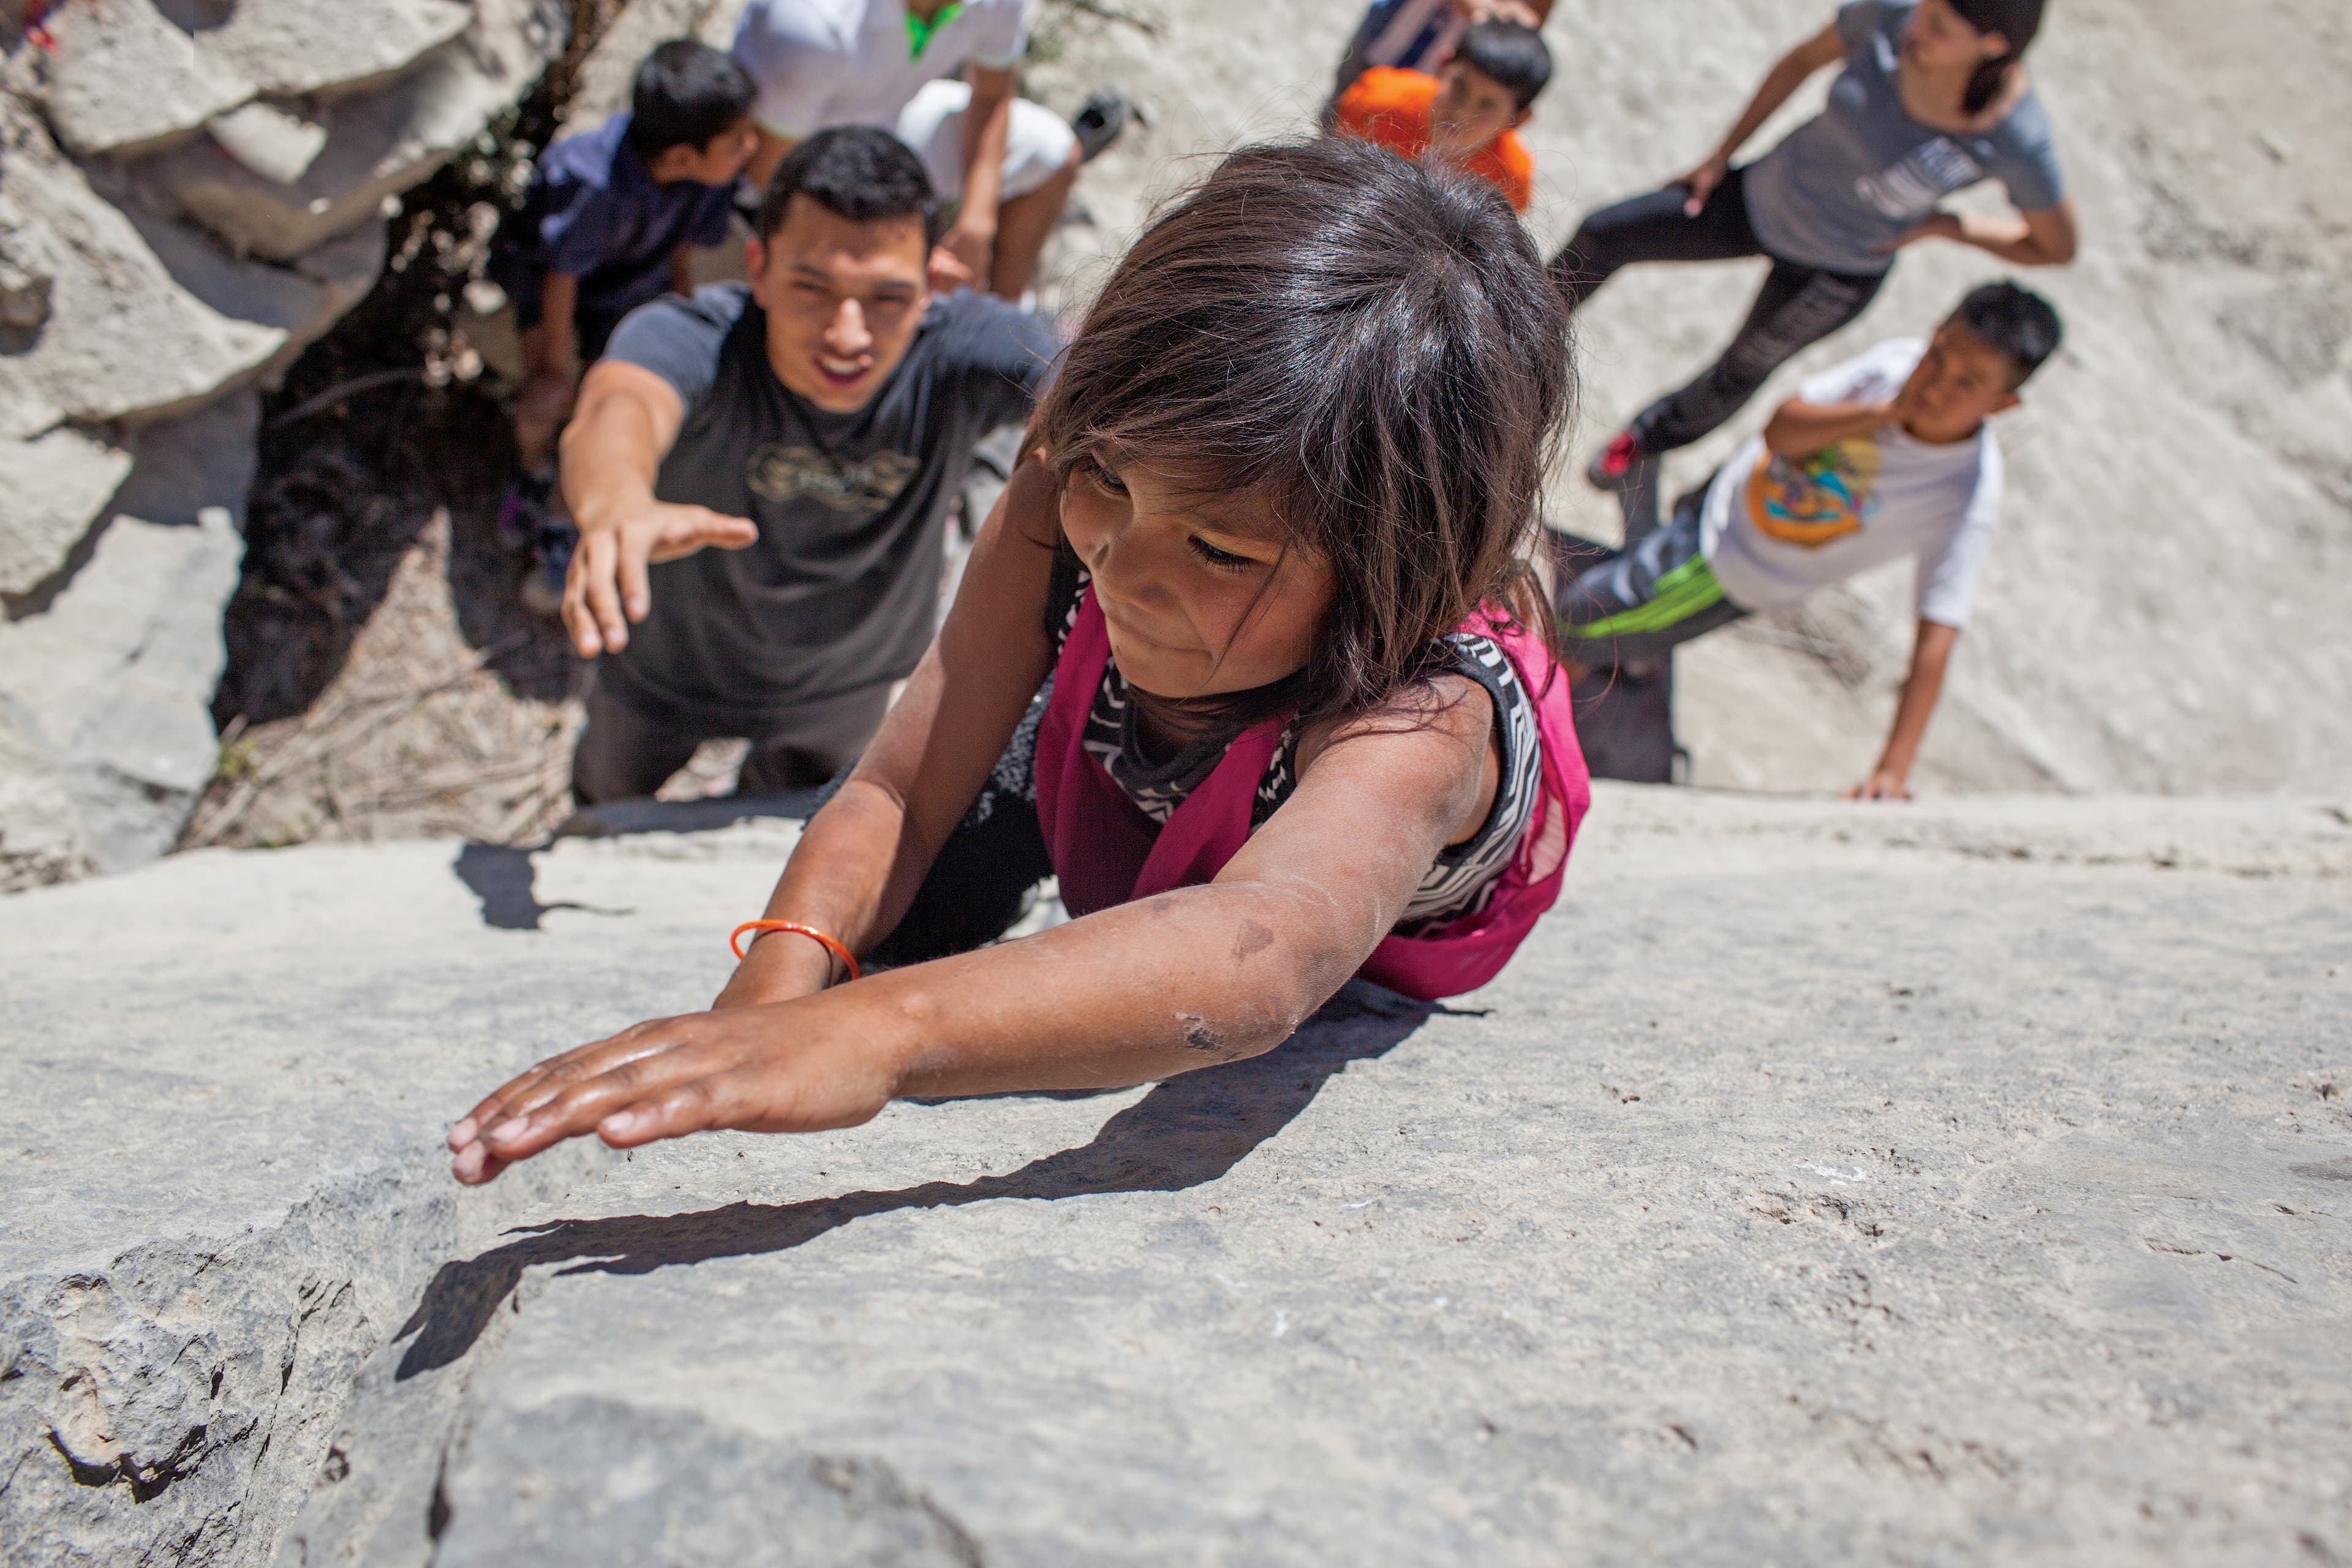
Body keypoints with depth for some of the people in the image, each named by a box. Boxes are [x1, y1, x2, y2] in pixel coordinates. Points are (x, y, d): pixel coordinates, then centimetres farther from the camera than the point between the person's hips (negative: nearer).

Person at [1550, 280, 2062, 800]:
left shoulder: (1969, 496, -33)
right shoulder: (1898, 359, -22)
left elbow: (1936, 639, -34)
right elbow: (1780, 429, -24)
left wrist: (1894, 770, -38)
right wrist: (1886, 411, -39)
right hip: (1726, 489, 4)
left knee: (1569, 630, 4)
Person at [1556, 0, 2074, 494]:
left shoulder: (2018, 142, -31)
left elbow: (2057, 247, -14)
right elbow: (1803, 60, -4)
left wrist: (1942, 224, -14)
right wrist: (1721, 156, 2)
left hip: (1836, 272, -3)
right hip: (1766, 196, 3)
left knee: (1741, 371, 21)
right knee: (1603, 235, 6)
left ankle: (1652, 438, 54)